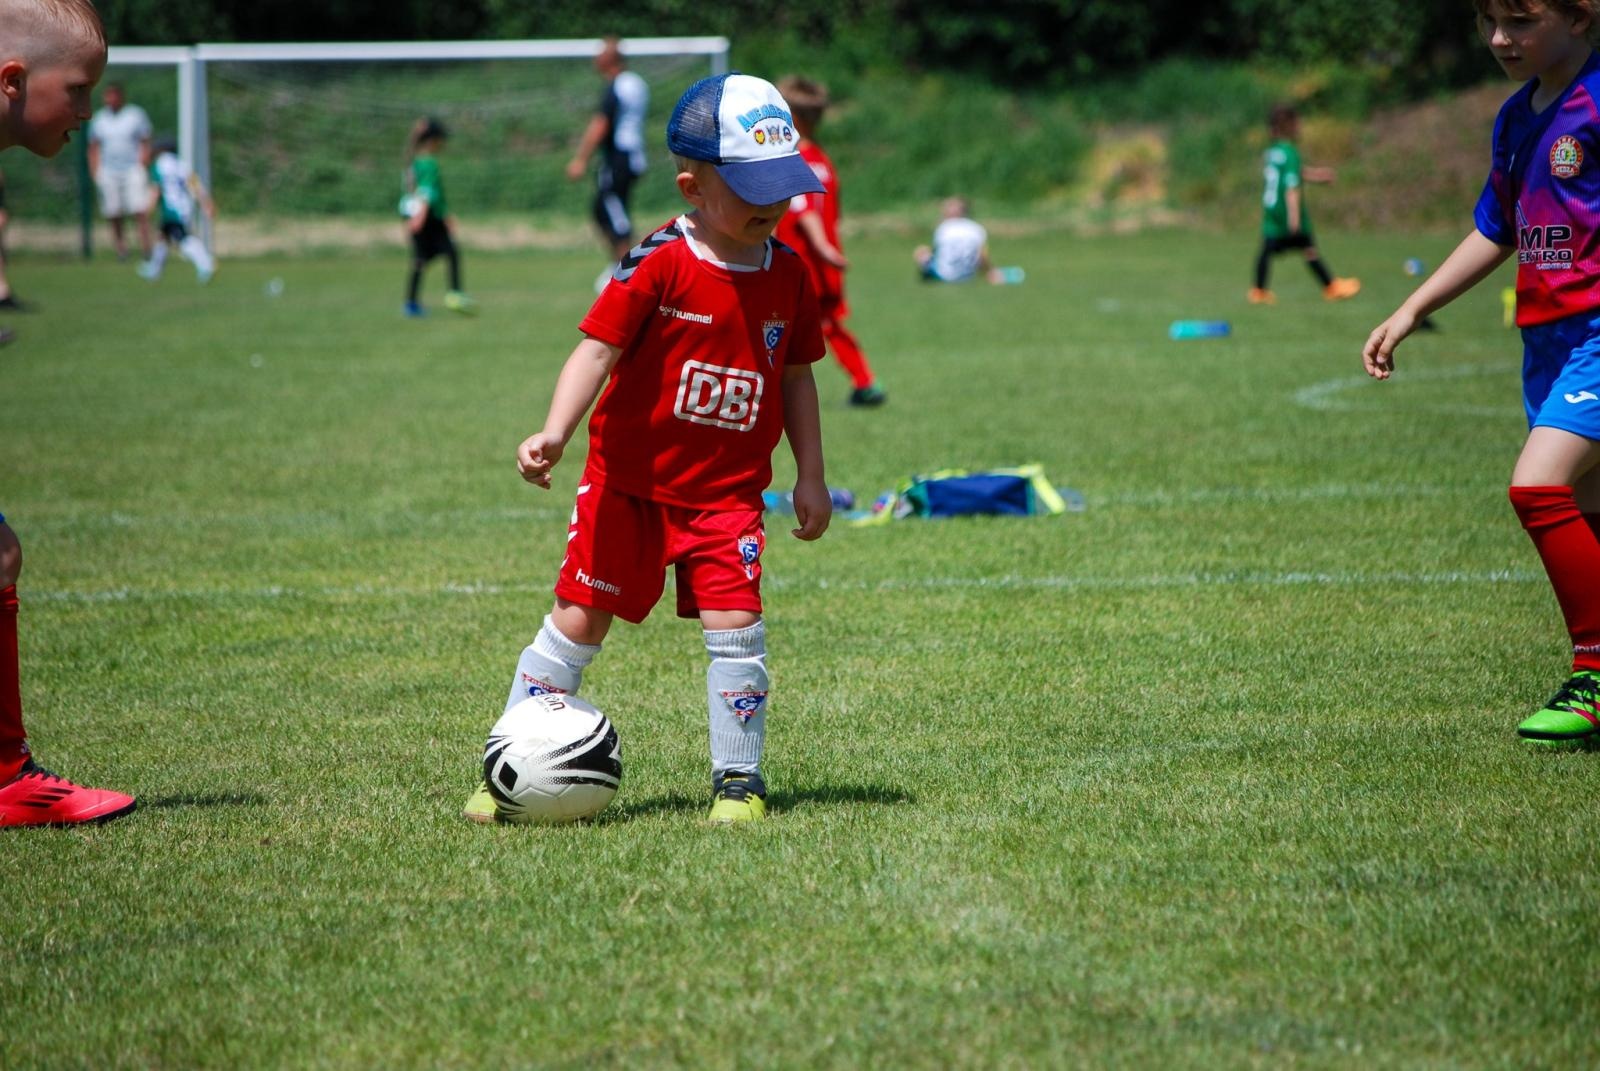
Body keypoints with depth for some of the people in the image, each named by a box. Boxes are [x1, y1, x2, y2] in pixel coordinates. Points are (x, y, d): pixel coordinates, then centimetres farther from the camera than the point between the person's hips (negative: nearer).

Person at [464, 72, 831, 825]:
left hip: (726, 492, 3)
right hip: (628, 481, -2)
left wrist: (811, 477, 11)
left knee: (735, 628, -12)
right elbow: (598, 348, -19)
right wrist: (555, 433, -33)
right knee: (579, 622, 3)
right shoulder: (658, 267, -14)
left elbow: (796, 375, 12)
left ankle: (738, 779, 3)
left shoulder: (787, 276, 1)